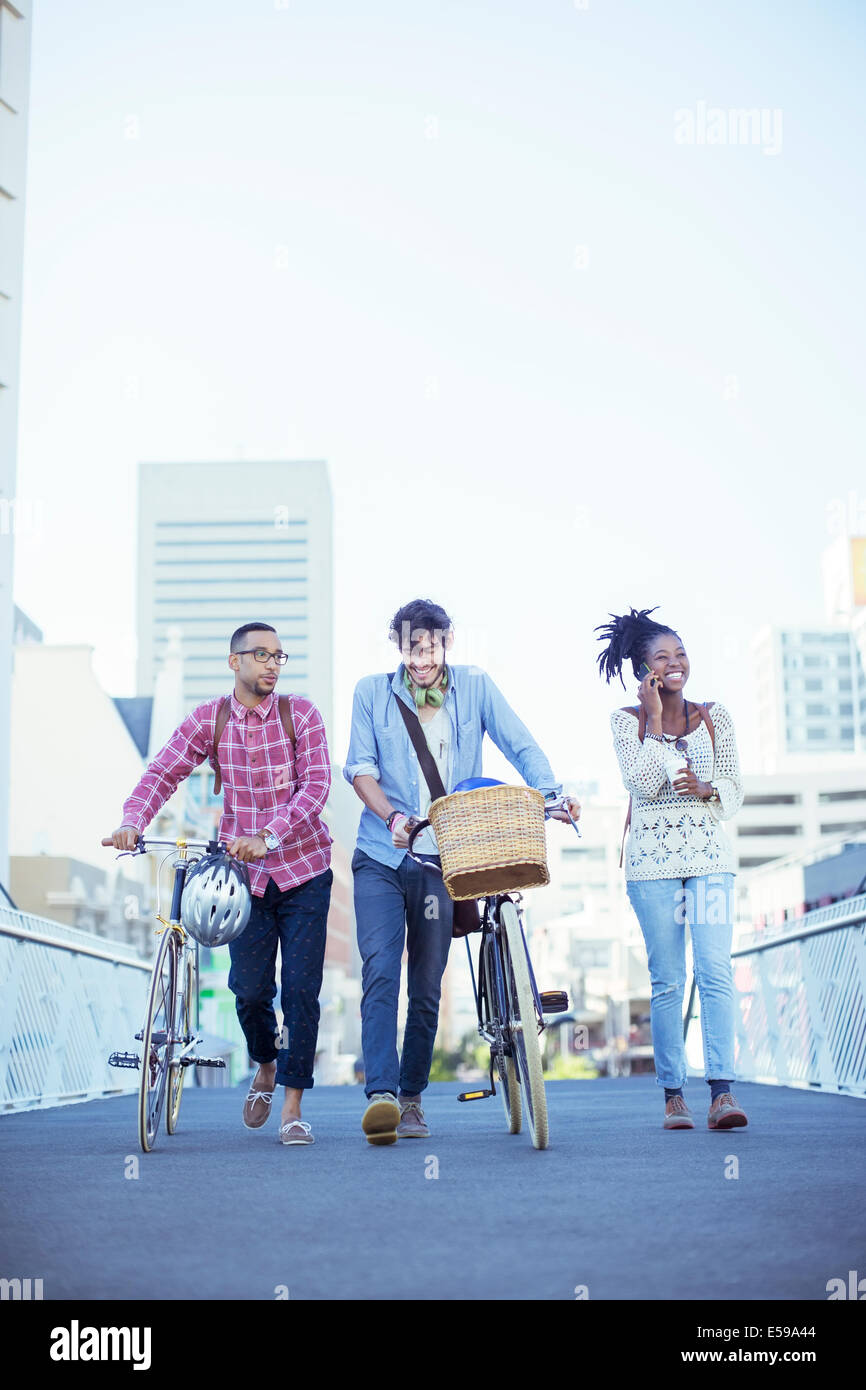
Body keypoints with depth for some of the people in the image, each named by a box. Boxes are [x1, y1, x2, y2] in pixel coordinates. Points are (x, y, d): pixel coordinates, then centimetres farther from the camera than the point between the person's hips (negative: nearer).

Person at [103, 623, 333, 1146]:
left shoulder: (301, 713, -4)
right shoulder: (209, 719, 1)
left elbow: (316, 785, -14)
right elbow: (163, 773, -8)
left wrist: (267, 836, -28)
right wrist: (133, 822, -27)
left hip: (303, 870, -1)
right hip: (244, 873, 1)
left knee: (301, 988, -4)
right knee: (249, 989, 0)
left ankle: (293, 1107, 8)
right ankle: (266, 1066, 32)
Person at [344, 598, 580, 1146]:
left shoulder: (475, 687, 6)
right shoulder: (373, 692, 6)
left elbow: (521, 746, 1)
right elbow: (359, 765, -1)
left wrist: (551, 793, -18)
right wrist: (391, 817, -18)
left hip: (443, 861, 1)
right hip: (381, 857, -1)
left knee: (427, 986, 5)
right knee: (380, 970, -16)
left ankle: (412, 1099, 18)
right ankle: (381, 1094, -23)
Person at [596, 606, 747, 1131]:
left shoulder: (715, 716, 9)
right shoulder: (627, 720, 4)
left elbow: (735, 793, 8)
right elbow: (644, 782, -10)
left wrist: (706, 788, -14)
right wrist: (654, 718, -8)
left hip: (709, 855, 1)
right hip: (653, 857, -1)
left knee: (716, 970, -11)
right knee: (668, 979, 0)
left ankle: (722, 1089, -15)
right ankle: (674, 1094, 5)